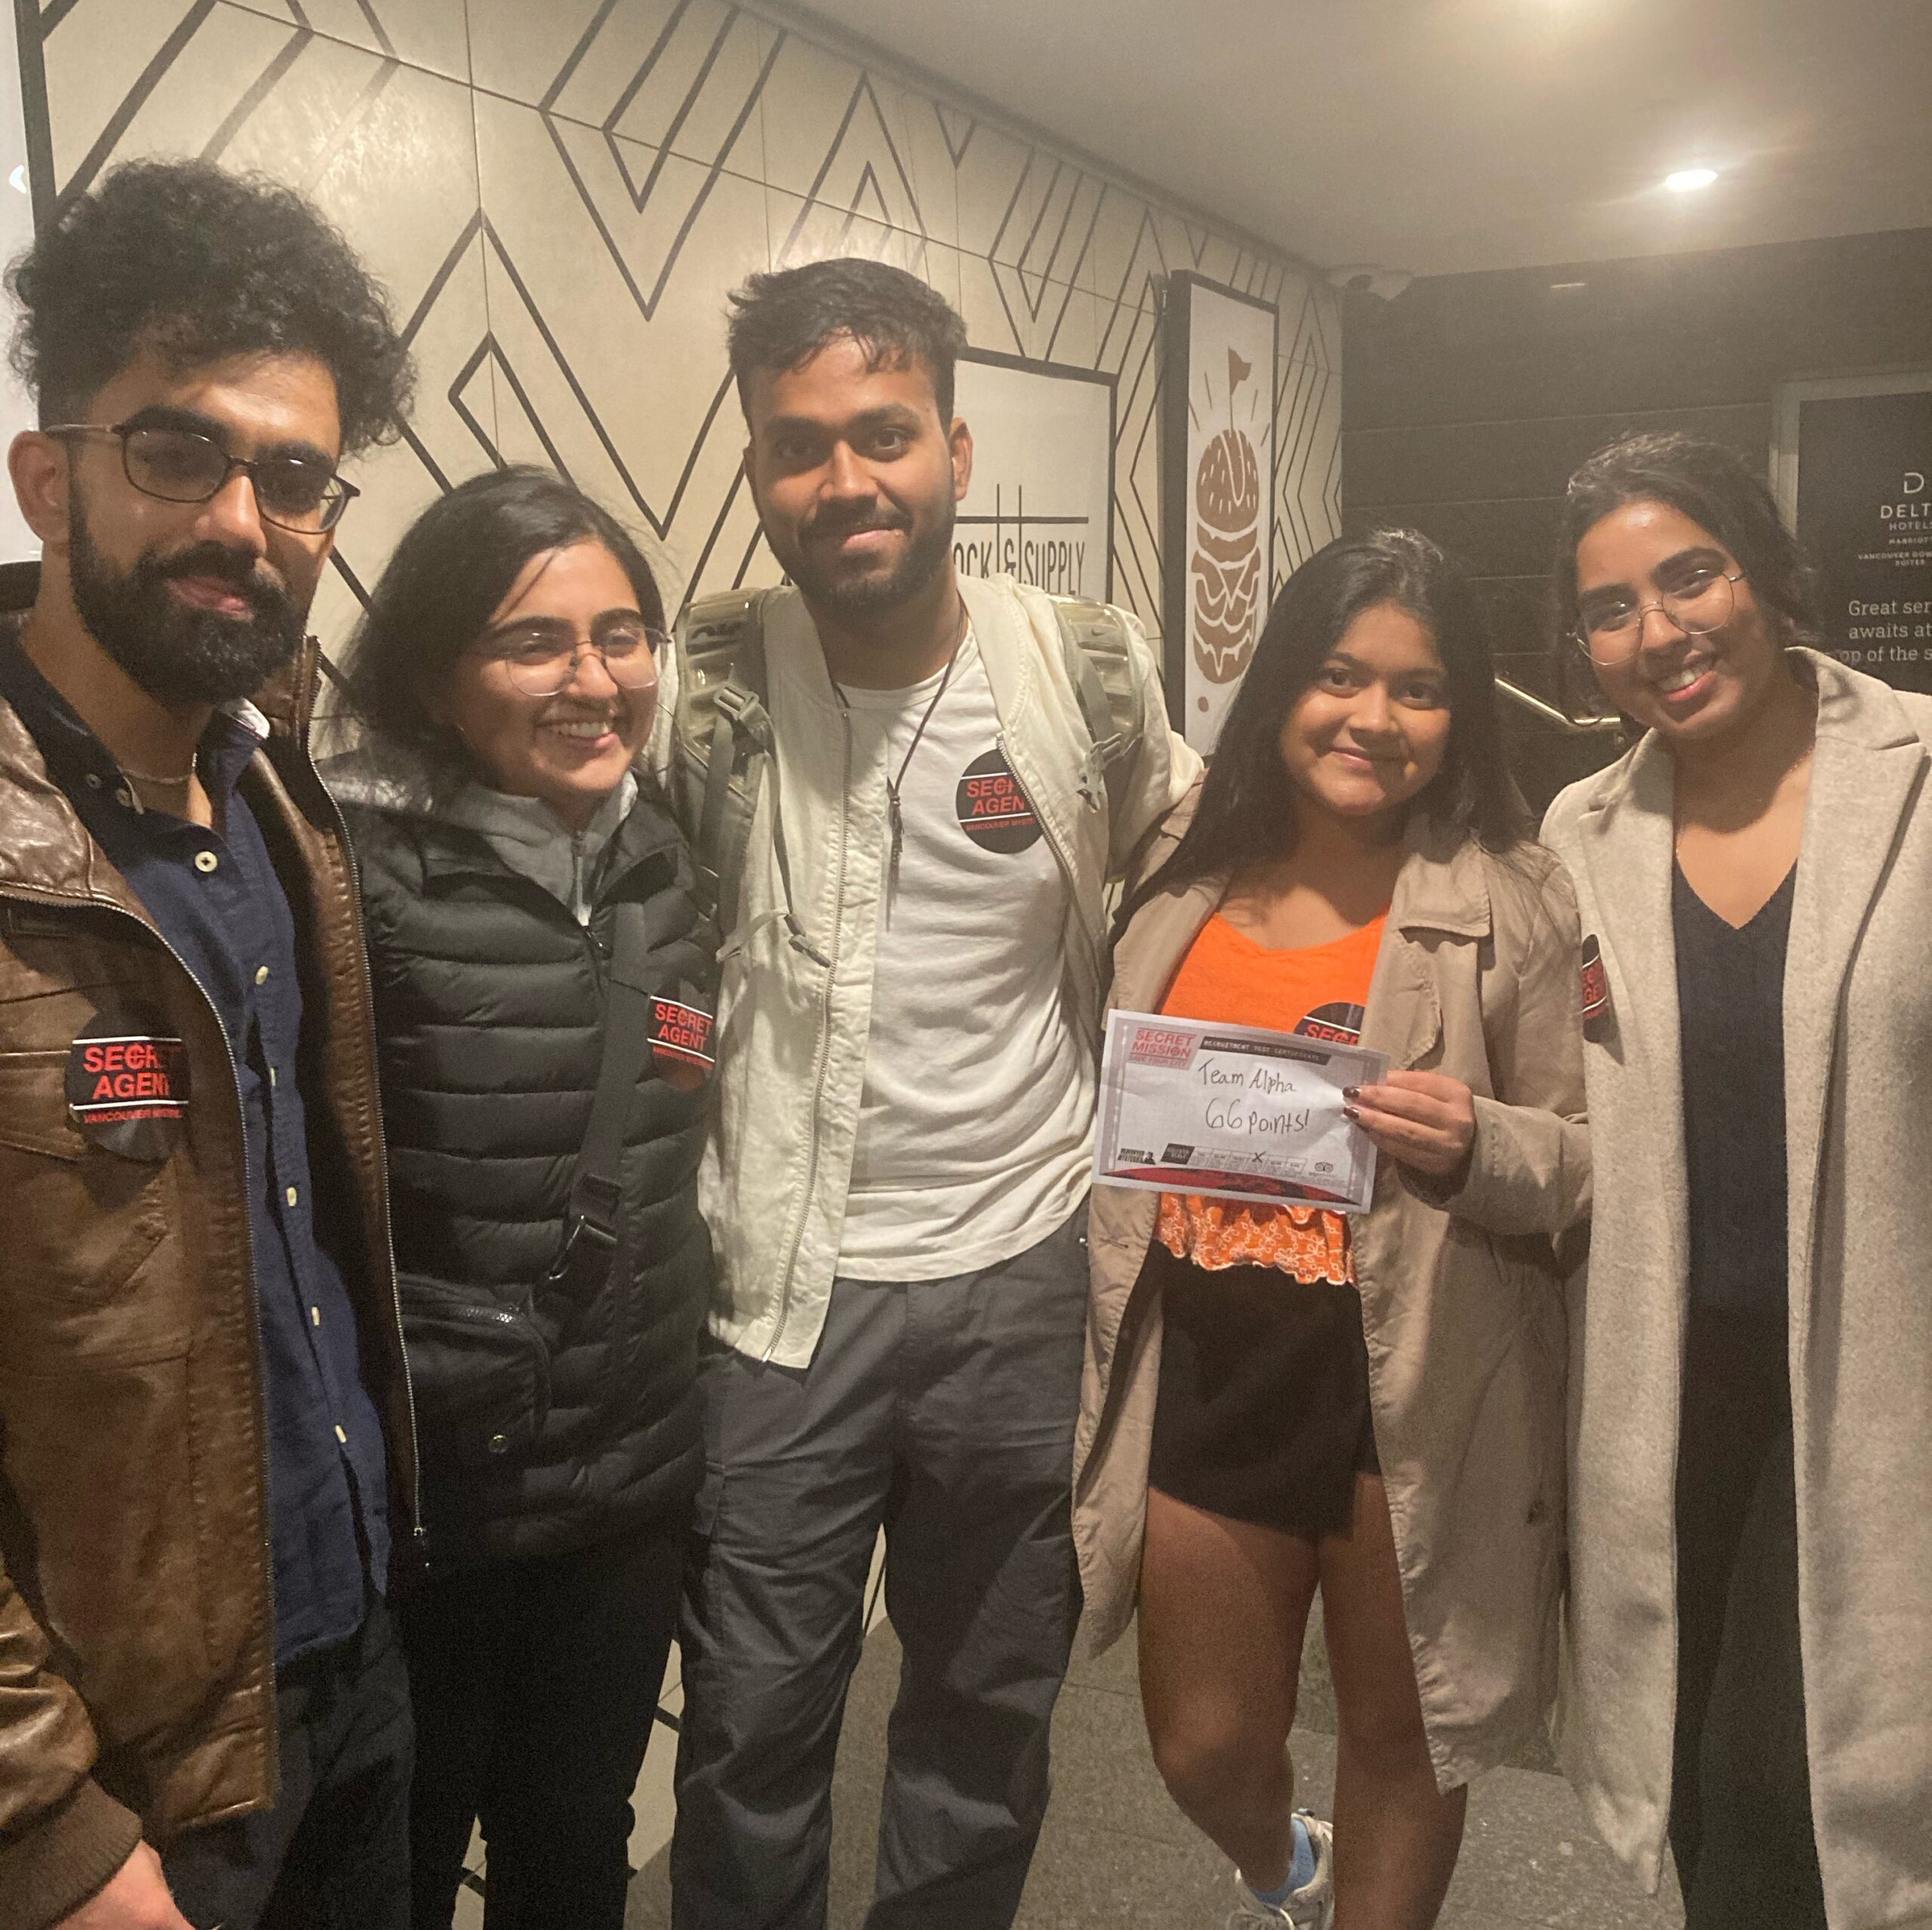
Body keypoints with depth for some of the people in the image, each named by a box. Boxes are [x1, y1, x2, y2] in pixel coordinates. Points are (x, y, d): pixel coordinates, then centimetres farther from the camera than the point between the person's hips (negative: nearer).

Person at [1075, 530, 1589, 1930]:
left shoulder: (1516, 903, -7)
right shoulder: (1183, 883, 4)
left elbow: (1595, 1164, -5)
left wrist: (1478, 1145, -24)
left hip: (1416, 1386, -3)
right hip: (1204, 1373, 4)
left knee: (1396, 1735, 16)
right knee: (1204, 1747, 17)